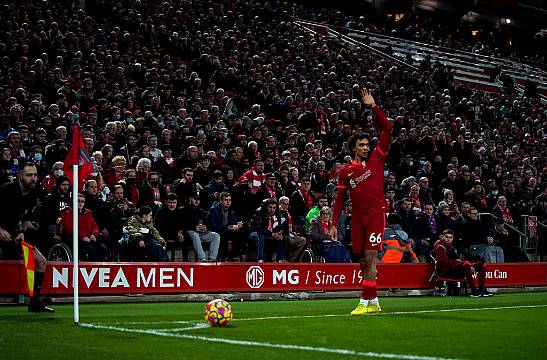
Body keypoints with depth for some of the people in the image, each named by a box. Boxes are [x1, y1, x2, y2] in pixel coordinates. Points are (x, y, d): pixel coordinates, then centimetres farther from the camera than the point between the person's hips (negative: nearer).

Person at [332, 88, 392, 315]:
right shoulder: (346, 171, 8)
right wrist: (334, 223, 5)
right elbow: (340, 198, 11)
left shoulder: (376, 158, 4)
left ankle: (365, 302, -7)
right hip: (357, 218, 3)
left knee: (370, 258, -10)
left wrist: (373, 107, -8)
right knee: (363, 260, 6)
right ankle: (374, 302, 17)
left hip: (376, 215, -3)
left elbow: (387, 129, -3)